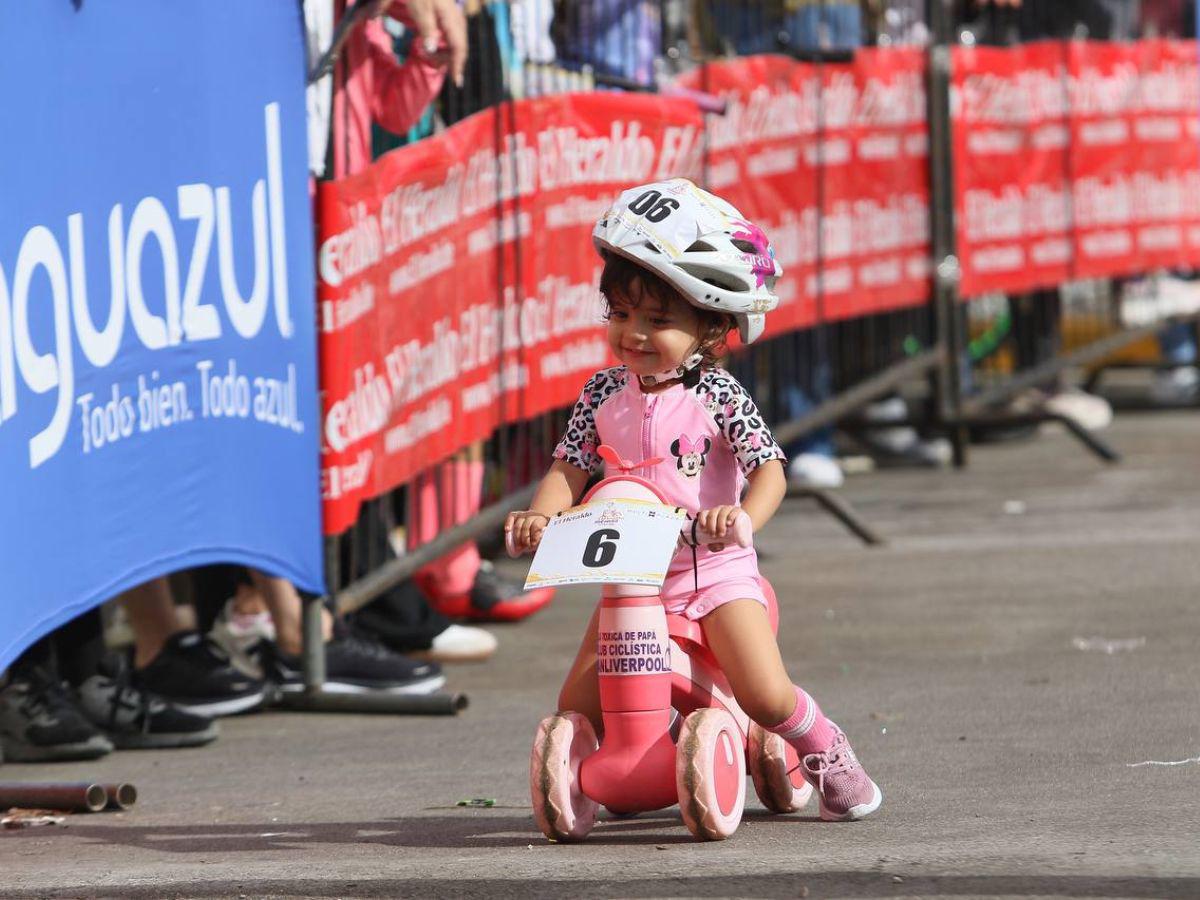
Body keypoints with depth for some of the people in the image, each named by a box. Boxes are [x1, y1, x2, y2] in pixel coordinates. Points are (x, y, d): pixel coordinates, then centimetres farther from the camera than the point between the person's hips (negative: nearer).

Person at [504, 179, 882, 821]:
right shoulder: (604, 394, 1)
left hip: (713, 571, -3)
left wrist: (742, 518, -38)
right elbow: (569, 467, 2)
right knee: (579, 708, -7)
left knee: (766, 695, -19)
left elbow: (770, 470, -17)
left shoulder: (718, 395, -10)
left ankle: (824, 751, 12)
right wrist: (540, 516, -19)